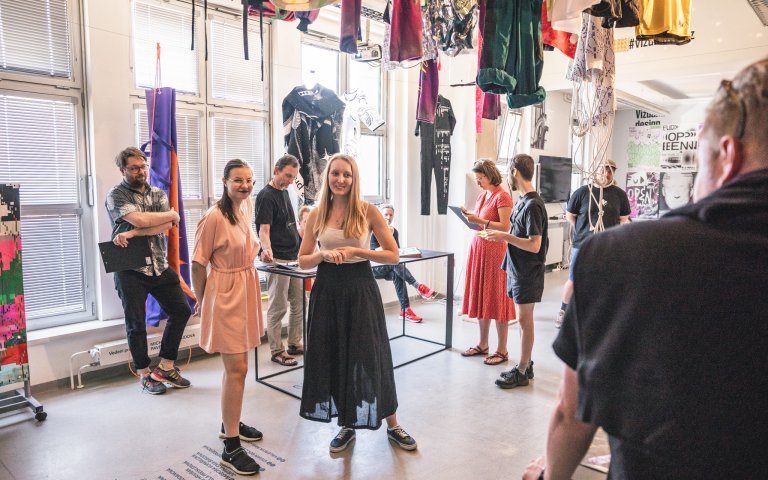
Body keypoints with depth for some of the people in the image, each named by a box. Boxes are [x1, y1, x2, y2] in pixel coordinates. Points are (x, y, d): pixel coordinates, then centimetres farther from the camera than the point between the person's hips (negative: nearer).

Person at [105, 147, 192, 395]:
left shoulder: (159, 194, 9)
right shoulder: (116, 195, -5)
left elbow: (166, 226, -7)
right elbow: (140, 219, -22)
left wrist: (132, 233, -19)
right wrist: (172, 214, -7)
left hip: (159, 266, 5)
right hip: (130, 269, -5)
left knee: (181, 310, 7)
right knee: (136, 324, 5)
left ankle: (166, 366, 21)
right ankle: (145, 375, 22)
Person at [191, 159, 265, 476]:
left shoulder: (247, 209, 6)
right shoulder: (214, 217, -18)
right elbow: (198, 263, -13)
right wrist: (201, 302, -6)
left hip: (247, 291, 8)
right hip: (225, 295, -8)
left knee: (237, 364, 18)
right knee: (237, 369, -6)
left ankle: (230, 423, 36)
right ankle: (230, 448, 5)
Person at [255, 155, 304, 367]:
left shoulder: (284, 191, 14)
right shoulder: (266, 196, -12)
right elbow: (264, 230, -21)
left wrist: (300, 247, 24)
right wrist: (266, 248, -38)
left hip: (293, 258, 9)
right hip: (277, 260, -9)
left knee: (299, 303, 14)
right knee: (278, 308, 0)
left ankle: (294, 344, 26)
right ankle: (277, 351, 11)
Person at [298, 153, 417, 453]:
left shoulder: (368, 211, -6)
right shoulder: (317, 214, 2)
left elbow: (393, 255, -6)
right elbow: (303, 261, 5)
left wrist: (355, 251, -17)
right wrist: (324, 254, -16)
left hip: (361, 290, -3)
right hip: (327, 291, 3)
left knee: (369, 356, 6)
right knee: (332, 357, 9)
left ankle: (392, 425, 27)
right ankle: (347, 426, 30)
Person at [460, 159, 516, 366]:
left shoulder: (502, 197, -11)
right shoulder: (482, 195, 14)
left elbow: (505, 227, -17)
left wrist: (481, 221, -23)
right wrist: (471, 217, 3)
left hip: (494, 250, -8)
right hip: (478, 247, 8)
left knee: (496, 299, -2)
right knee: (480, 297, 12)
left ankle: (502, 350, 9)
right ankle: (483, 344, 24)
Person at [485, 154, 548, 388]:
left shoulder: (533, 205, -20)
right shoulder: (523, 200, 9)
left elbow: (534, 245, -24)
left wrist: (504, 236, -22)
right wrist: (502, 234, 9)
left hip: (527, 272, -9)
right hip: (518, 269, 9)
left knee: (525, 320, 1)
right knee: (524, 319, 15)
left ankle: (521, 372, 11)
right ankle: (526, 364, 27)